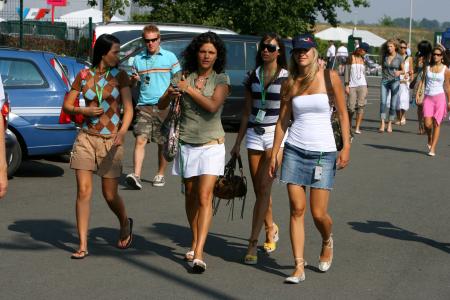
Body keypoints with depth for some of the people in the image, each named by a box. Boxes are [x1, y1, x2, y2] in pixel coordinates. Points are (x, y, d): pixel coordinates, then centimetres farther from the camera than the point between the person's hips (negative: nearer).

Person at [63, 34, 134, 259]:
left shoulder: (120, 76, 0)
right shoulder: (83, 76, 3)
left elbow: (128, 109, -7)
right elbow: (66, 106, 9)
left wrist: (122, 133, -24)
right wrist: (84, 110, -11)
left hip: (111, 141, -1)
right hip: (86, 138, 1)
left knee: (110, 195, 4)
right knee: (83, 191, -5)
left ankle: (125, 224, 36)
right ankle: (83, 245, 1)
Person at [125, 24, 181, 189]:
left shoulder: (169, 57, 5)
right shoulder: (138, 59, 11)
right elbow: (131, 83, 18)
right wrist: (133, 80, -6)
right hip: (144, 106, 1)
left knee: (163, 143, 7)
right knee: (140, 140, -13)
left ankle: (160, 174, 21)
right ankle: (136, 175, -21)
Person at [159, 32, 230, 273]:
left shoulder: (221, 79, -2)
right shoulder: (183, 77, 5)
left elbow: (213, 105, -19)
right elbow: (161, 105, 0)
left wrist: (189, 89, -15)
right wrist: (170, 94, -21)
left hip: (211, 145, -3)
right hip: (186, 144, 3)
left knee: (204, 197, -12)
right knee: (190, 195, 12)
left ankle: (198, 254, -17)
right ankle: (195, 242, 29)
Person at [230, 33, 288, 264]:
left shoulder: (286, 77, -3)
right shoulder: (253, 77, 11)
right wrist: (238, 141, 16)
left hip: (276, 133, -5)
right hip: (254, 133, 5)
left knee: (264, 188, -11)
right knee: (259, 189, 8)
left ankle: (253, 243, -11)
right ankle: (271, 229, 29)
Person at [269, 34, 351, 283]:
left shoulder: (329, 77, -1)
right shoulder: (289, 84, 6)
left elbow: (342, 113, 1)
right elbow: (283, 120, 11)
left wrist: (346, 147, -6)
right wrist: (274, 153, 8)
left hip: (324, 152, -2)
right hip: (294, 150, 2)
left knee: (319, 214, -3)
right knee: (297, 210, -2)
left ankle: (327, 242, 31)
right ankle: (299, 267, 3)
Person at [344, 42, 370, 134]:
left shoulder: (363, 59, 15)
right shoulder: (351, 58, 3)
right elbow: (347, 72, 0)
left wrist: (366, 87, 12)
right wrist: (346, 85, -7)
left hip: (362, 85, 3)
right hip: (352, 85, -3)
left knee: (361, 106, -9)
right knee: (351, 107, -4)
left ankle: (357, 128, -9)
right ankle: (349, 125, 20)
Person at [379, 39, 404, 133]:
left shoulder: (399, 58, -2)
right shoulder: (385, 56, 6)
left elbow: (403, 70, 5)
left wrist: (399, 72, -15)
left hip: (395, 81, -2)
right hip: (385, 80, 2)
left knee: (393, 104, -1)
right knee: (383, 102, -12)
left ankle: (390, 124, 9)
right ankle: (382, 124, -16)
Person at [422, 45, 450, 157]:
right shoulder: (427, 67, 6)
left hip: (440, 97, -1)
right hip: (428, 97, 1)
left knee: (436, 124, -1)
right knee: (427, 123, -9)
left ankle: (432, 148, 4)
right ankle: (429, 139, 23)